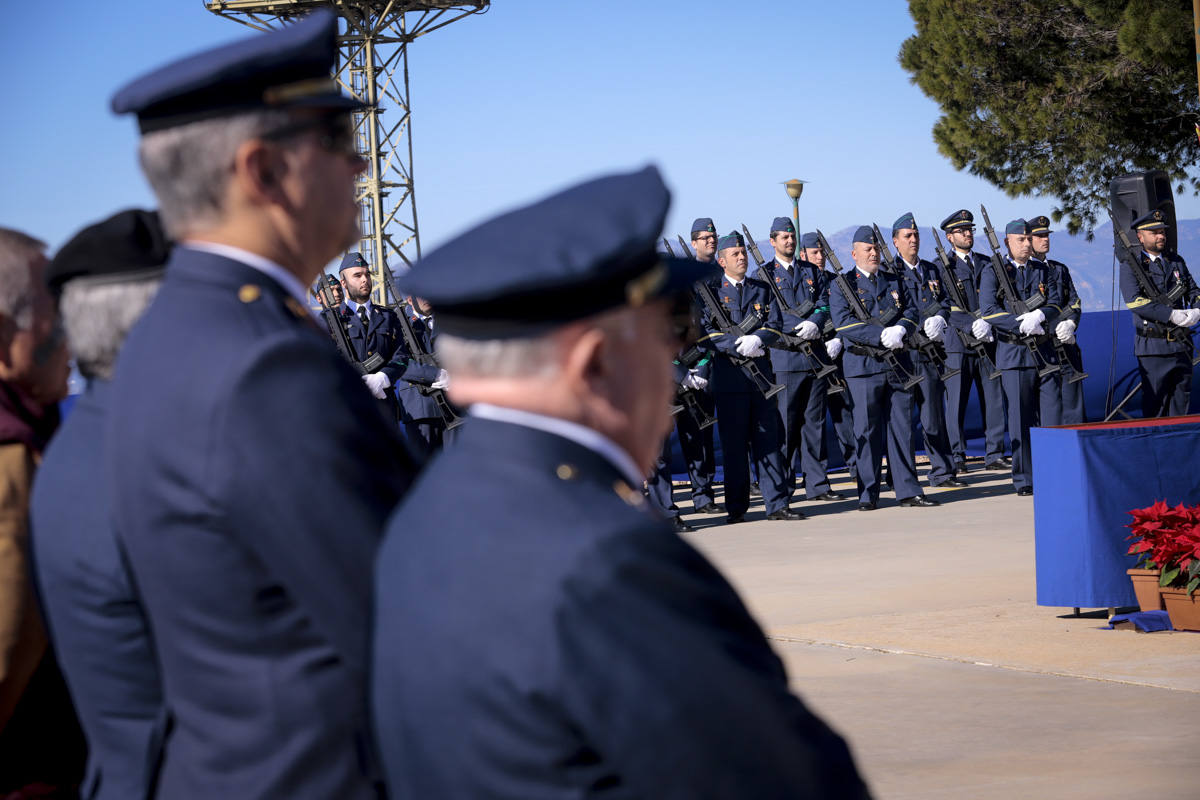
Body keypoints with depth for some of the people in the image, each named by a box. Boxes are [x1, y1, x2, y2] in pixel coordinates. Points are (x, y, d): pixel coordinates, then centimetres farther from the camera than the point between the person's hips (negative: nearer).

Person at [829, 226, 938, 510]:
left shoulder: (894, 281, 16)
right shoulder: (842, 285, 1)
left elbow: (911, 311, 10)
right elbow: (844, 322, -11)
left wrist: (900, 329, -13)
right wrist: (882, 335, -19)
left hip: (898, 362, 4)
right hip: (863, 366, -4)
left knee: (902, 428, 5)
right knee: (867, 431, -1)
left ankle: (908, 491, 10)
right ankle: (868, 494, 5)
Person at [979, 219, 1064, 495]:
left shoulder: (1043, 270, 14)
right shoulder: (992, 272, 1)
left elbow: (1056, 303, 5)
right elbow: (989, 311, -9)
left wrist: (1039, 315, -16)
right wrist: (1024, 325, -15)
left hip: (1043, 351, 4)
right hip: (1013, 354, -4)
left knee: (1053, 413, 0)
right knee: (1020, 419, -2)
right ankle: (1024, 480, 4)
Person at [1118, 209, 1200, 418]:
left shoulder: (1176, 261, 14)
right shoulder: (1131, 266, -3)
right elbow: (1134, 301, -16)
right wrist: (1173, 315, -23)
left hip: (1182, 344, 5)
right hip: (1154, 346, -5)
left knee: (1181, 402, 8)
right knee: (1154, 406, -3)